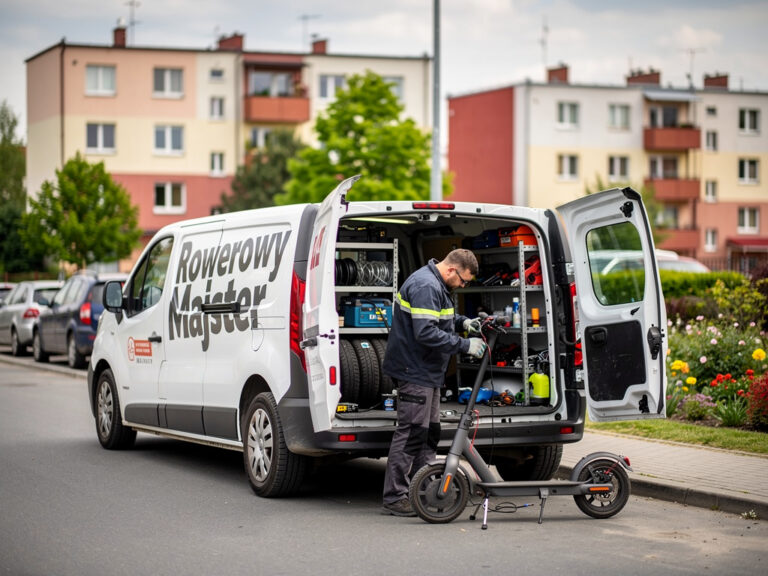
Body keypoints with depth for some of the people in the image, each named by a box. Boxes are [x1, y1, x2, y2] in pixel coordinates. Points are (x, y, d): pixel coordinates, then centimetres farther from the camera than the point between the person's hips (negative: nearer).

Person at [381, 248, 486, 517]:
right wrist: (465, 344, -24)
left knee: (429, 432, 15)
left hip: (426, 372, 11)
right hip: (414, 371, -11)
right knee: (411, 432, -9)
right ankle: (394, 499, -5)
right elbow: (426, 332, -28)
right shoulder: (425, 286, -21)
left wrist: (462, 322, 11)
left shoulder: (435, 284, 13)